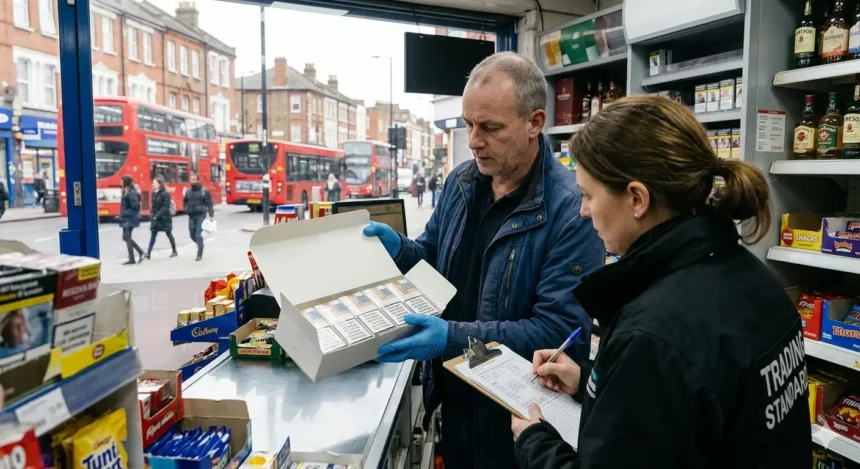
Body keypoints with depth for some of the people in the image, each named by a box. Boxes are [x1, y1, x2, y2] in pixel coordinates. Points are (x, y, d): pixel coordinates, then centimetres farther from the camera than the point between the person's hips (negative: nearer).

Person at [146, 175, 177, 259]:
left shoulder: (165, 194, -14)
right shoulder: (154, 193, 7)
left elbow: (166, 207, -18)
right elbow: (153, 205, 12)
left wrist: (157, 215, -22)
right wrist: (152, 214, -3)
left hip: (164, 218, -6)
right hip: (155, 218, 6)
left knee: (169, 234, 7)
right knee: (153, 235, 0)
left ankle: (174, 251, 21)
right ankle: (148, 253, -5)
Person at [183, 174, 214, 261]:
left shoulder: (204, 190, -5)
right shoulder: (188, 191, 8)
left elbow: (209, 204, -6)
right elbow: (185, 202, 21)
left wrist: (211, 215, -12)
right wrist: (187, 209, 3)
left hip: (201, 215, -5)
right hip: (191, 216, 5)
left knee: (198, 234, -10)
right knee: (192, 235, 9)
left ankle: (200, 254, -3)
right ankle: (200, 245, 36)